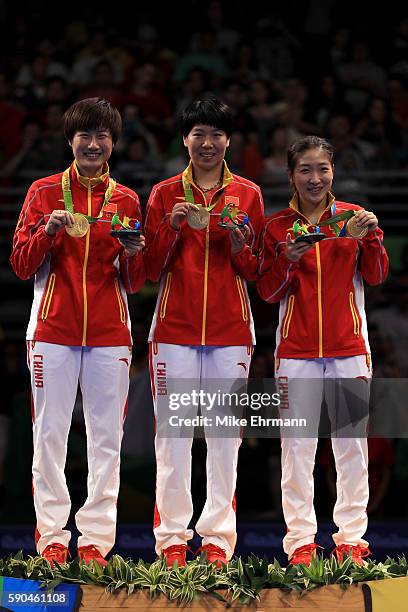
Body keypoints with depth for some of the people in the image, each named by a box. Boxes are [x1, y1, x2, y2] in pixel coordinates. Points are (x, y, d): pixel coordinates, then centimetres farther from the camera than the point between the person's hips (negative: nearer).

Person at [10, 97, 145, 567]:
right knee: (50, 434, -3)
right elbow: (21, 265, 4)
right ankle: (51, 536, 2)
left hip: (109, 333, 1)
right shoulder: (45, 192, 8)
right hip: (53, 330, -1)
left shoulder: (126, 201, 12)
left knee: (106, 437, -2)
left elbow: (135, 283, 12)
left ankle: (97, 537, 2)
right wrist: (48, 231, -13)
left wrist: (133, 255, -9)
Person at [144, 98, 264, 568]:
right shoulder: (165, 195, 8)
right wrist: (172, 227, -9)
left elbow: (256, 273, 9)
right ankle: (172, 537, 2)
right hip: (175, 327, 0)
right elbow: (150, 269, 5)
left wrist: (238, 243, -10)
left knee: (224, 433, 0)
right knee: (173, 432, -3)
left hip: (230, 329, 0)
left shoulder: (248, 195, 8)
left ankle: (218, 537, 5)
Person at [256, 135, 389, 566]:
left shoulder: (354, 217, 7)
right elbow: (267, 292, 3)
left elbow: (377, 276, 1)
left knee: (351, 442, 1)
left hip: (349, 348, 0)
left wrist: (369, 239, -16)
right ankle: (300, 539, 2)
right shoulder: (277, 227, 6)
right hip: (296, 350, 0)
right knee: (297, 444, -2)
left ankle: (351, 536, 6)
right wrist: (288, 260, -14)